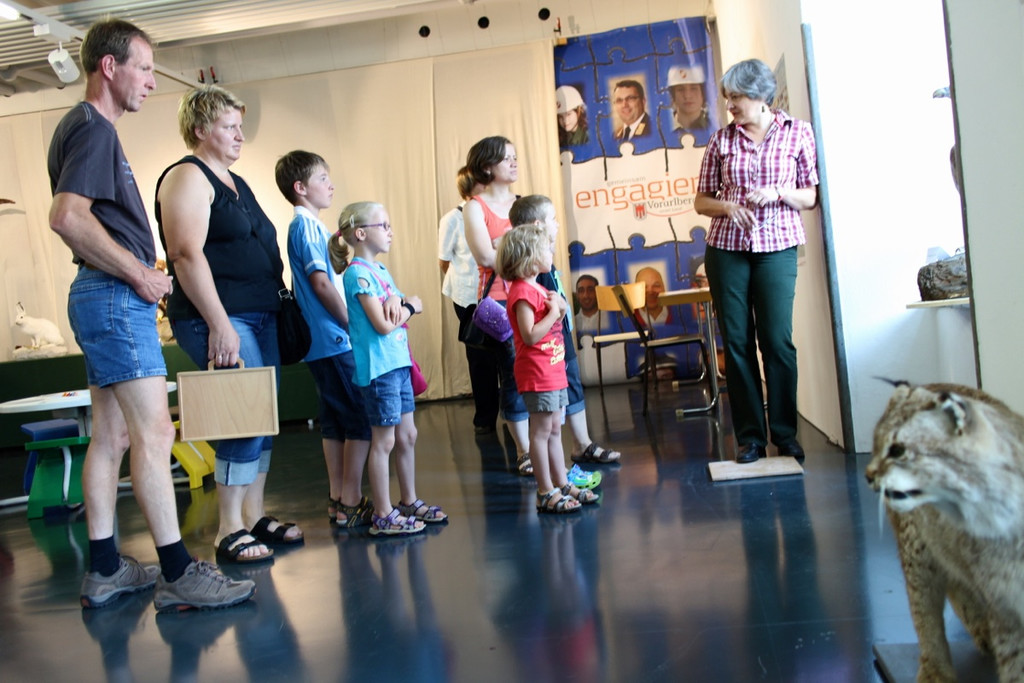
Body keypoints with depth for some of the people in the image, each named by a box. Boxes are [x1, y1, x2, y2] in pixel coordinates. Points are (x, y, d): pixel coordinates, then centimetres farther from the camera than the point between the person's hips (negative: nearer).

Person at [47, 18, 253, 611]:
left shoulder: (88, 128, 21)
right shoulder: (93, 128, -10)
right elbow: (68, 217, -24)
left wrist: (141, 273, 15)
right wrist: (139, 273, -16)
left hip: (108, 296, 11)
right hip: (116, 296, -11)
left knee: (112, 436, 11)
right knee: (154, 433, -10)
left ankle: (105, 571, 17)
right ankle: (177, 573, -6)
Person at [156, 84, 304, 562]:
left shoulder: (235, 182, 21)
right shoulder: (188, 177, -7)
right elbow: (187, 255, -17)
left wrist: (276, 310, 20)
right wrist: (219, 324, -22)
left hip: (259, 317, 9)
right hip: (220, 320, -9)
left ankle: (254, 515, 19)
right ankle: (229, 532, 0)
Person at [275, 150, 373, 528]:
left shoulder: (311, 225, 18)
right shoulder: (307, 225, -11)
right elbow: (322, 283, -18)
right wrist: (354, 326, -13)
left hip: (323, 341, 9)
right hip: (335, 340, -9)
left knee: (335, 419, 12)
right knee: (362, 419, -6)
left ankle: (339, 499, 18)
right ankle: (351, 502, -1)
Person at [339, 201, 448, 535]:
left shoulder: (380, 269, 15)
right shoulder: (358, 273, -13)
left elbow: (416, 304, 12)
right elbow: (383, 324, -19)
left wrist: (397, 301, -10)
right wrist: (407, 306, -1)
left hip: (398, 363, 9)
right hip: (378, 367, -9)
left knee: (407, 435, 15)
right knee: (384, 440, -2)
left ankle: (410, 502, 28)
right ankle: (383, 516, 7)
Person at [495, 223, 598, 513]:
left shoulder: (538, 288, 16)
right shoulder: (522, 292, -17)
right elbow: (530, 335, -25)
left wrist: (559, 310, 4)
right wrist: (554, 311, -18)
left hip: (554, 371, 10)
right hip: (537, 374, -10)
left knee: (554, 431, 14)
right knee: (542, 432, -3)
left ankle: (563, 485, 22)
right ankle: (546, 493, 3)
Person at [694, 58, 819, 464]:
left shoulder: (797, 134, 5)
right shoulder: (721, 140, 8)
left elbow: (812, 197, 5)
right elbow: (701, 200, 11)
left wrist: (777, 193, -13)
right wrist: (728, 206, -10)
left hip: (777, 248, -2)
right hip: (726, 250, 2)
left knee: (777, 340, -3)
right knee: (737, 342, 2)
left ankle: (785, 434, 9)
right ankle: (750, 436, 10)